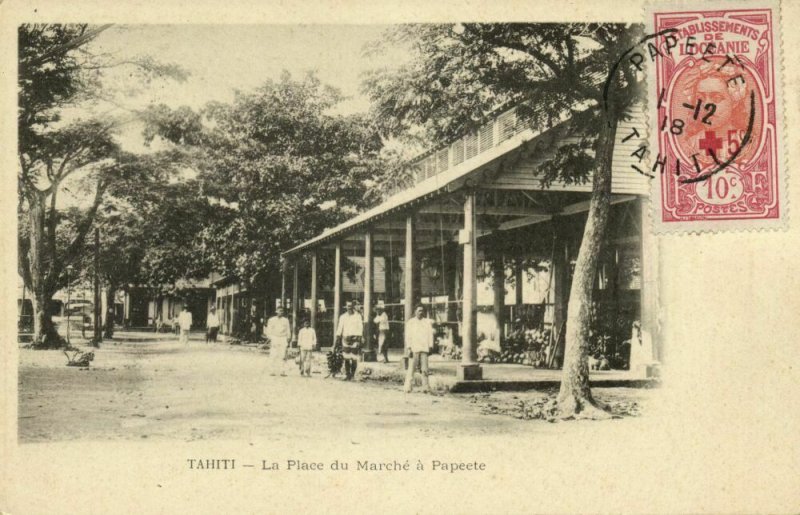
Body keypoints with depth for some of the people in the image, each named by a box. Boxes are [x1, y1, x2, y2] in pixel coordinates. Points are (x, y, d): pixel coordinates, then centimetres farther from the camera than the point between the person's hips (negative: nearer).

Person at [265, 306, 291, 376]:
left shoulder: (286, 320, 13)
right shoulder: (271, 320, 7)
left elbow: (288, 331, 14)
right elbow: (269, 331, 5)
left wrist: (288, 340, 7)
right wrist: (270, 340, -5)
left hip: (283, 339, 2)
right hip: (274, 338, -2)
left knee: (282, 356, -6)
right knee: (273, 355, -8)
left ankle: (281, 371, -6)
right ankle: (272, 371, -7)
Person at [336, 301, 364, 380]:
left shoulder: (358, 316, 1)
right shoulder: (343, 317, 10)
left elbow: (360, 328, -2)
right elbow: (340, 327, 10)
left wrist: (359, 339, -8)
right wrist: (338, 337, 2)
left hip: (354, 338, -3)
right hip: (345, 338, 3)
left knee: (354, 358, -4)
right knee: (346, 358, 0)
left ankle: (352, 375, 8)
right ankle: (347, 375, 7)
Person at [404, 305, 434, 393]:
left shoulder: (428, 322, 14)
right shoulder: (410, 322, 9)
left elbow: (430, 334, 11)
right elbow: (408, 336, 4)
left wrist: (430, 346, 2)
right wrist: (408, 348, -4)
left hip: (424, 349, 2)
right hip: (414, 349, -2)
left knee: (424, 369, -3)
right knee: (411, 368, -6)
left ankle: (425, 387, 1)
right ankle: (407, 387, -5)